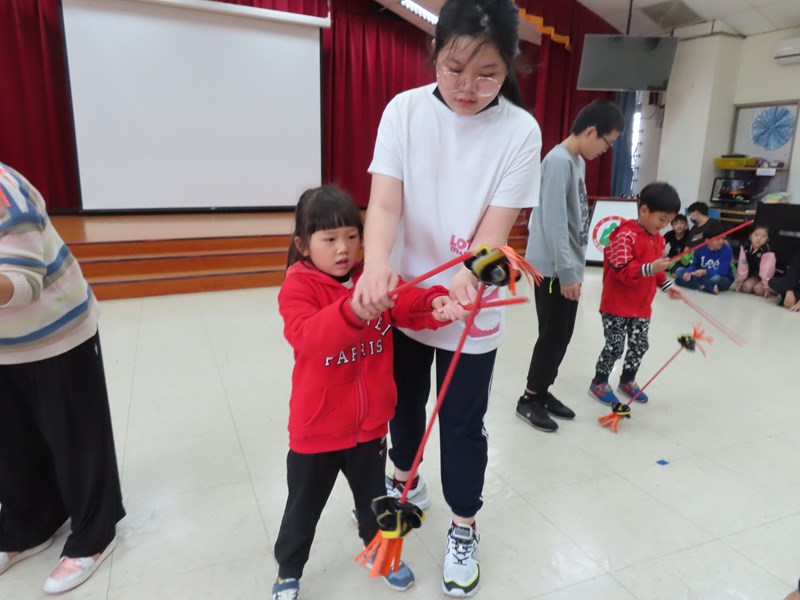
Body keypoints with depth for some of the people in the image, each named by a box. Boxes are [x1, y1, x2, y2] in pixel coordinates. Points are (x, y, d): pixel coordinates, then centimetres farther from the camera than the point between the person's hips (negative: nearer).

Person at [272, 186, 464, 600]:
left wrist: (436, 305, -37)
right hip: (317, 428, -3)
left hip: (370, 423, 4)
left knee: (374, 497, 25)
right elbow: (307, 336, -35)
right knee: (303, 509, 18)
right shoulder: (297, 287, -18)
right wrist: (352, 311, -53)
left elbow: (408, 304, -14)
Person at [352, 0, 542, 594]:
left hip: (473, 309, -2)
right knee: (403, 400, 21)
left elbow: (497, 224, -16)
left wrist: (464, 276, -37)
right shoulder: (405, 110, -8)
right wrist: (376, 264, -38)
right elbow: (385, 203, -18)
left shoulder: (520, 131, -12)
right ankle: (406, 482, 51)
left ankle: (464, 530, 35)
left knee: (463, 422, 9)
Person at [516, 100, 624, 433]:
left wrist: (574, 268, 16)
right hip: (553, 269, -9)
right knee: (553, 335, 0)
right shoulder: (559, 161, -18)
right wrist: (566, 273, -22)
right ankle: (529, 398, 15)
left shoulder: (578, 161, 12)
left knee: (562, 335, 15)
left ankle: (542, 391, 28)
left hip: (569, 267, 9)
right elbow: (553, 223, -23)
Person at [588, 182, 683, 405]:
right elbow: (622, 271, -25)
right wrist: (650, 268, -34)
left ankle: (627, 381, 32)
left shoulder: (658, 238, 9)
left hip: (642, 306, 8)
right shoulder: (625, 236, -20)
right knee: (615, 346, -2)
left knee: (639, 345, 13)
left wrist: (667, 286, 9)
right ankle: (599, 383, 16)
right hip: (617, 305, -8)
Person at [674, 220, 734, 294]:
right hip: (703, 277, 5)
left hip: (723, 279, -5)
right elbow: (695, 264, 2)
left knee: (716, 278, -41)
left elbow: (721, 271, -26)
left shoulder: (727, 250, -20)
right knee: (679, 271, -13)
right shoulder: (700, 248, -8)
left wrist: (704, 272, -44)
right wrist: (688, 272, -21)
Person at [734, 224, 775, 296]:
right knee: (746, 286, -21)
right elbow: (742, 266, -12)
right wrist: (740, 282, -7)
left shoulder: (768, 251, -29)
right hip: (754, 274, 4)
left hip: (768, 277, -4)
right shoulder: (745, 247, -15)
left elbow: (766, 270, -30)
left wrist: (766, 287, -28)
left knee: (759, 289, -24)